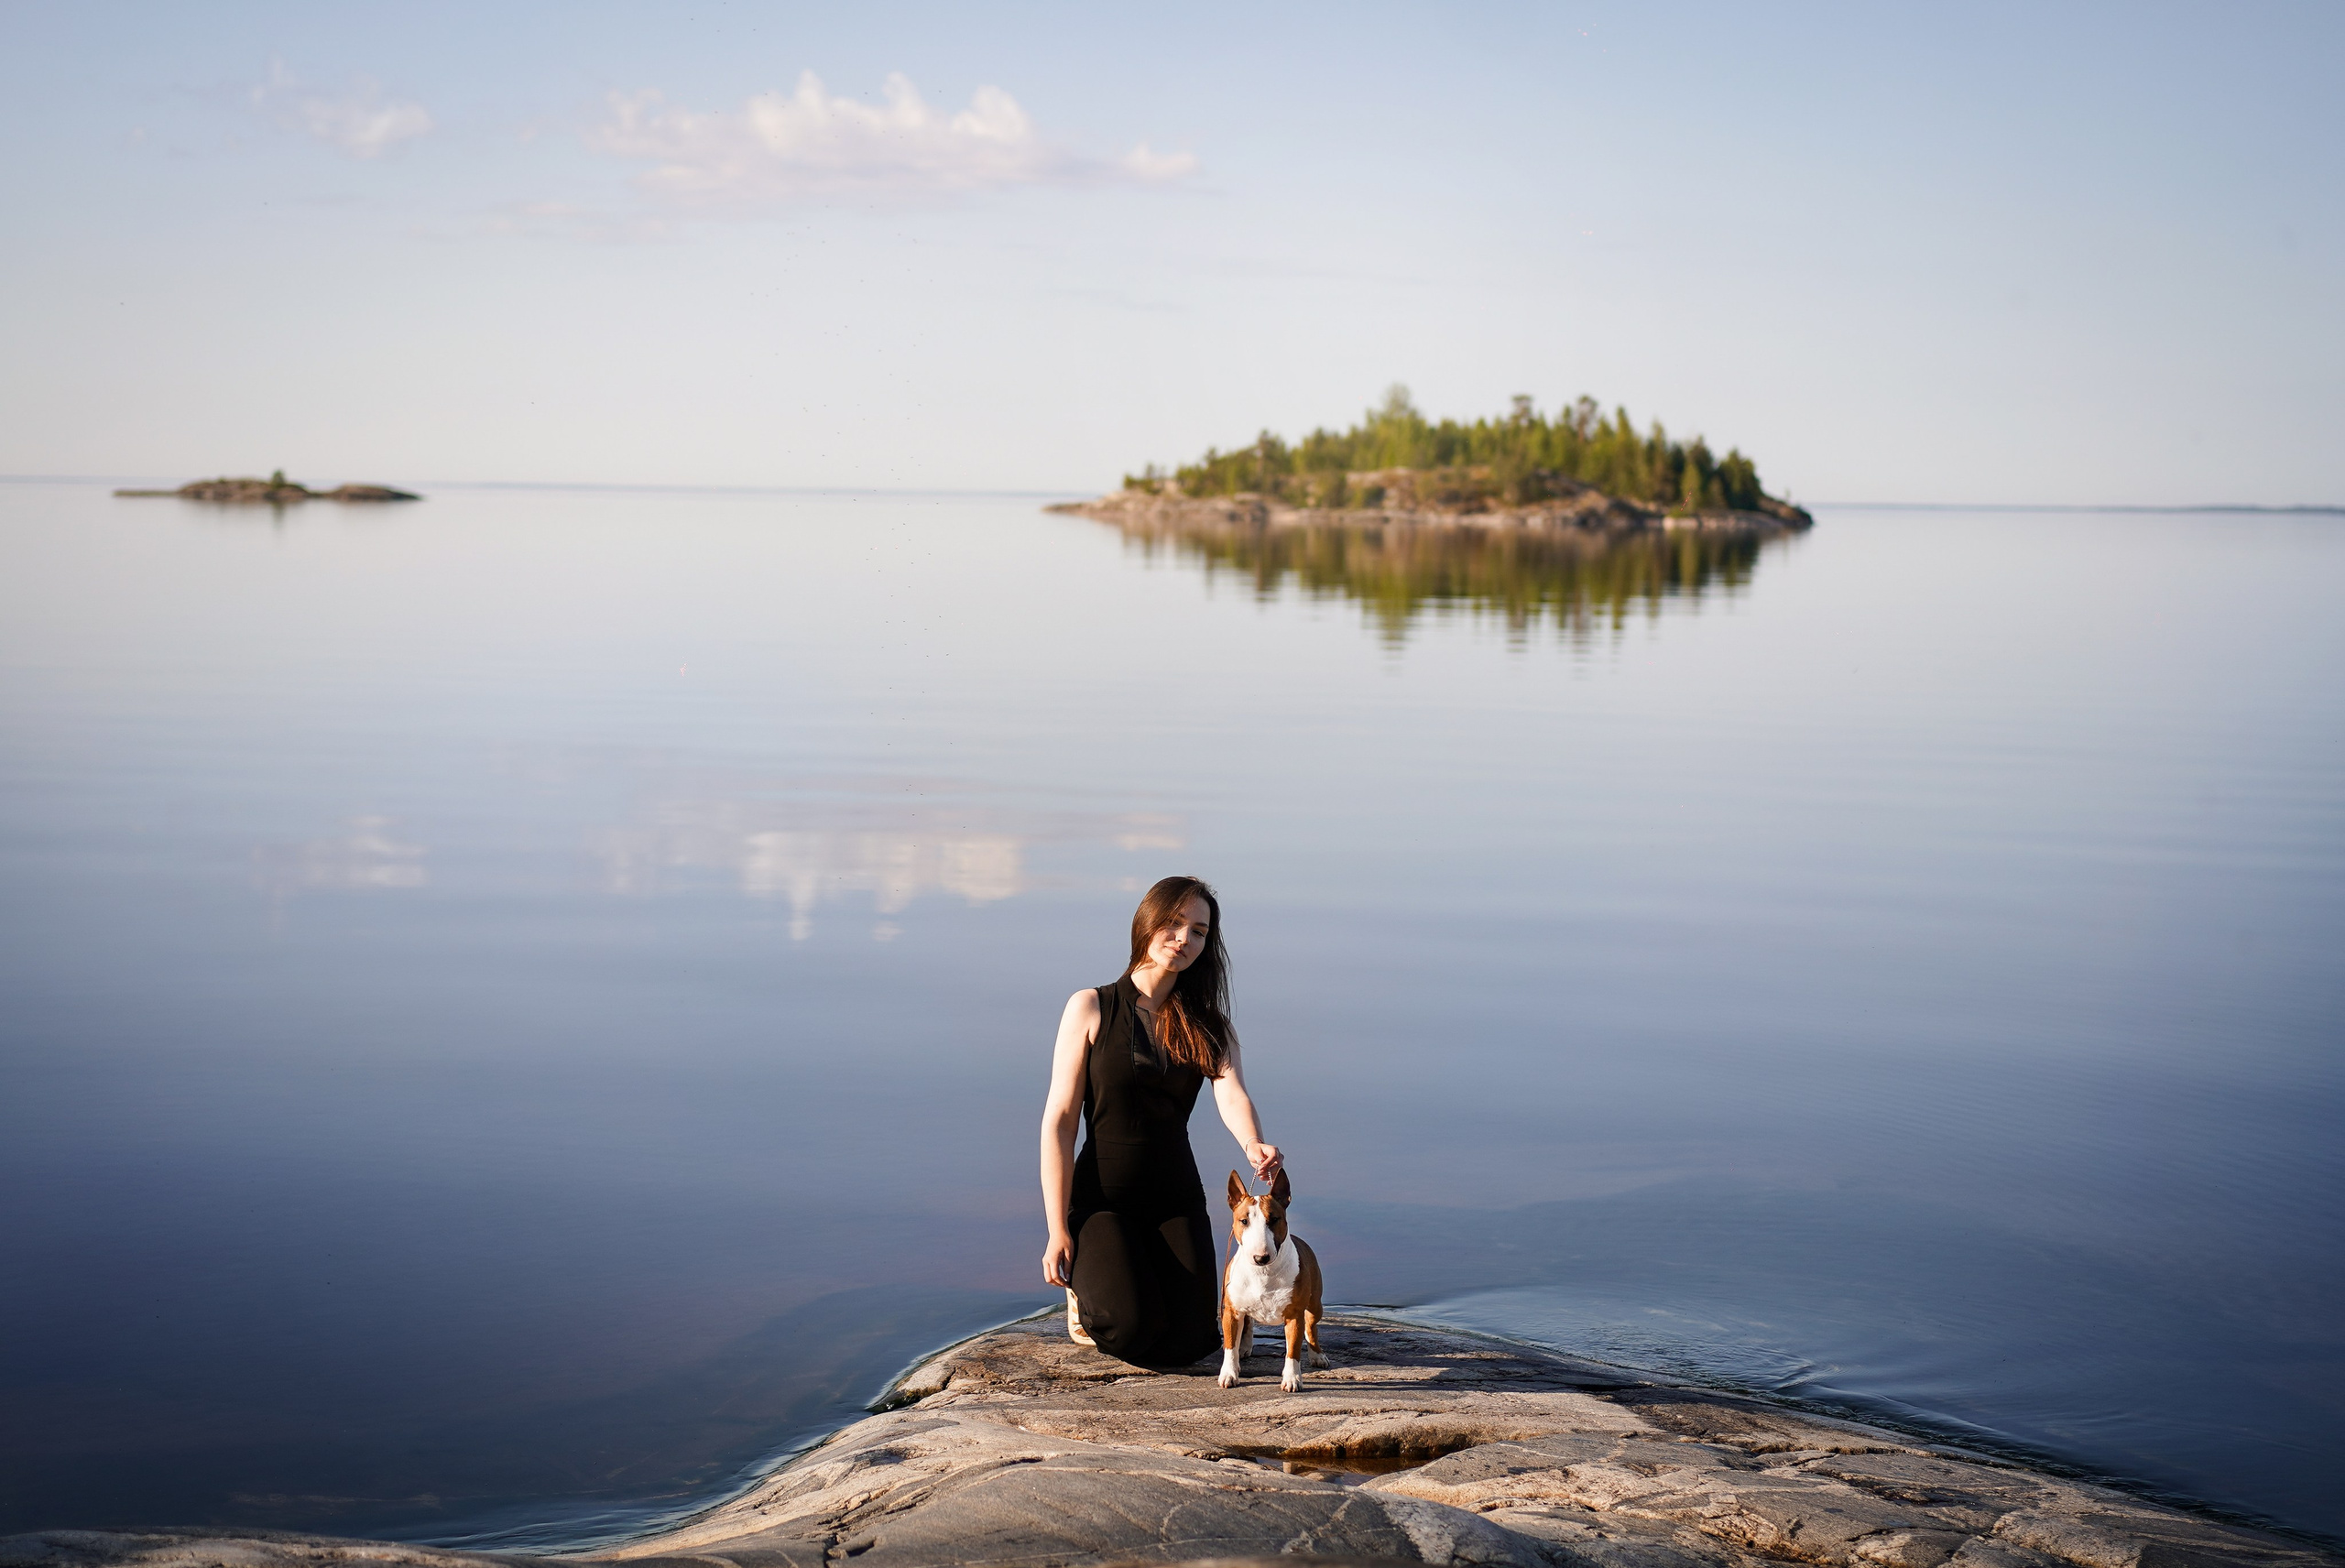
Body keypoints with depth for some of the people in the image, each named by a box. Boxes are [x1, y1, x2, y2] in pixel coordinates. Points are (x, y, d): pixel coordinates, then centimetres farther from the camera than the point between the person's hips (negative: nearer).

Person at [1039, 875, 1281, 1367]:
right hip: (1102, 1197, -3)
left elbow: (1231, 1093, -15)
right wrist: (1058, 1231, -13)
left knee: (1182, 1346, -13)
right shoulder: (1091, 1008, -4)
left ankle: (1155, 1276, 21)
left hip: (1177, 1198, 3)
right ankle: (1085, 1284, 11)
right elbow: (1059, 1122, -7)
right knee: (1131, 1327, -25)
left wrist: (1252, 1144, -39)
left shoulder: (1207, 1024, 6)